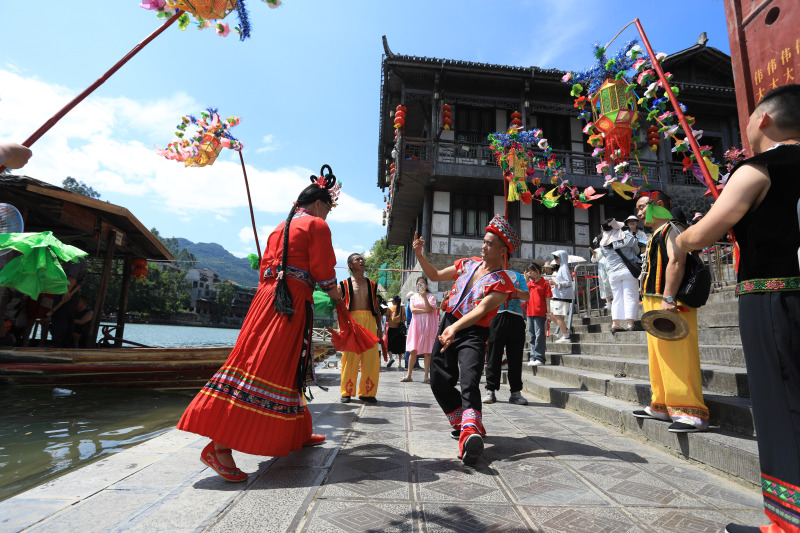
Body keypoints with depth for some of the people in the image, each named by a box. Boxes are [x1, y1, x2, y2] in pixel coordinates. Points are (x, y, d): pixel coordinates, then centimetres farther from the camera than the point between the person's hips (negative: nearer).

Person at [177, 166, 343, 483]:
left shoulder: (280, 228, 23)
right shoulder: (317, 225, 0)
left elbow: (265, 265, 21)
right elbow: (323, 271, -7)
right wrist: (334, 293, 11)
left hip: (267, 297, 9)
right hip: (293, 301, -9)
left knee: (288, 368, 15)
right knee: (269, 368, -11)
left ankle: (296, 434, 29)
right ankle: (220, 446, -12)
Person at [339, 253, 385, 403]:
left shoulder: (372, 284, 18)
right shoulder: (344, 284, 9)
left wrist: (379, 328, 12)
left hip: (369, 321, 3)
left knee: (371, 358, -2)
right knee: (350, 357, -2)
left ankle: (367, 392, 9)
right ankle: (347, 392, 11)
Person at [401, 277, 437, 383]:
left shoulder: (431, 297, 7)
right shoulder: (413, 297, 15)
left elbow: (429, 309, -10)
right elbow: (412, 310, -1)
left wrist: (424, 297, -19)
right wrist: (424, 311, -6)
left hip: (427, 325, -2)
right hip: (416, 325, 2)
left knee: (427, 352, -3)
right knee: (413, 350, -3)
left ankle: (426, 376, 3)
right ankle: (408, 375, 2)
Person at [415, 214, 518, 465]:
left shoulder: (501, 282, -8)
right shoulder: (467, 264, 10)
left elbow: (481, 310, -23)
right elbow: (435, 275, 20)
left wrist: (455, 328, -38)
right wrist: (419, 254, 7)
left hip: (473, 334, -6)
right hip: (448, 324, 6)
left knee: (469, 382, -26)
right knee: (439, 381, 8)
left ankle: (470, 431, -40)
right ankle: (462, 423, 26)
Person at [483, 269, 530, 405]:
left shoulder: (517, 276, 17)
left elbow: (527, 296, 7)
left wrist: (513, 289, -8)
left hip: (515, 319, 1)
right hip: (496, 317, -1)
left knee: (515, 357, 3)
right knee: (493, 356, 0)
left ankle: (516, 392, 11)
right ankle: (490, 391, 9)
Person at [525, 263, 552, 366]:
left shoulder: (544, 283, -1)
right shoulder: (529, 283, 15)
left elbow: (547, 299, -3)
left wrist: (548, 312, -9)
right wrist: (526, 279, 4)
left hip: (540, 313, -6)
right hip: (530, 312, 6)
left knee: (540, 335, -5)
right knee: (532, 336, 11)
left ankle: (539, 358, 0)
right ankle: (533, 357, 18)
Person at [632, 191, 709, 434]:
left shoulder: (671, 229, -8)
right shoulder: (656, 235, 23)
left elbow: (676, 263, -21)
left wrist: (668, 299, -29)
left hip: (670, 305, -11)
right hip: (655, 305, 11)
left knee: (677, 358, -11)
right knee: (659, 357, 15)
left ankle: (691, 412, -6)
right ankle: (662, 406, 24)